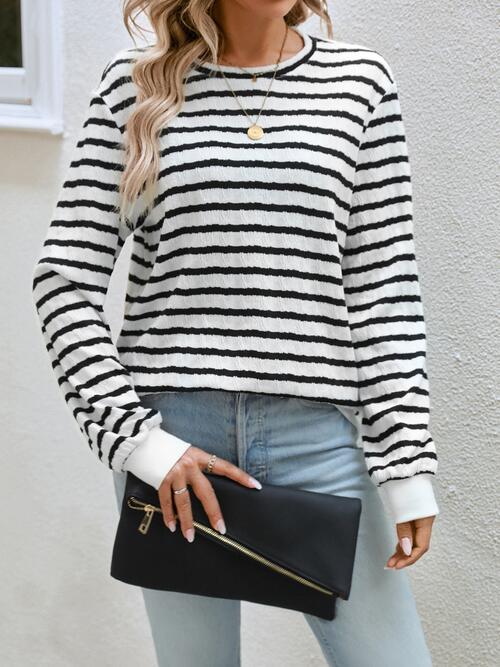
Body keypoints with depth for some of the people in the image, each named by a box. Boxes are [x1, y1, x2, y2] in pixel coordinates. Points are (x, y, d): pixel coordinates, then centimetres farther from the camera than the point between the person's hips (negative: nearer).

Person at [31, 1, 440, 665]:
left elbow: (385, 283, 4)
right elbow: (64, 280, 3)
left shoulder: (360, 79, 7)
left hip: (318, 435, 1)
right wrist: (137, 437, -7)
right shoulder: (135, 85, 5)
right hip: (174, 436, 0)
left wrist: (406, 464, -2)